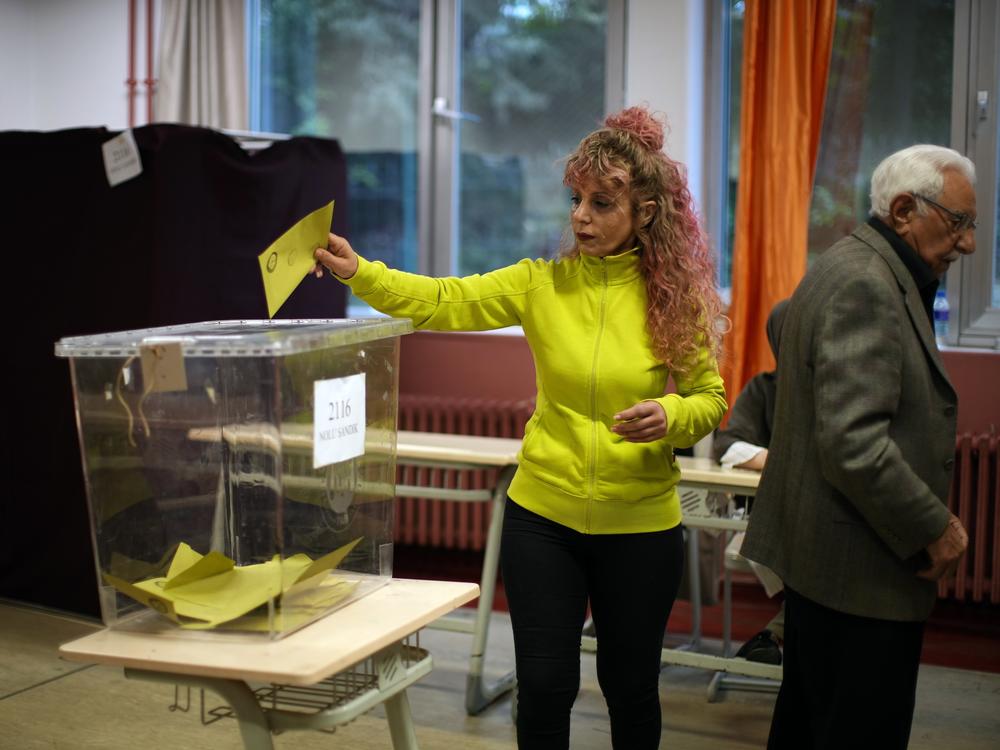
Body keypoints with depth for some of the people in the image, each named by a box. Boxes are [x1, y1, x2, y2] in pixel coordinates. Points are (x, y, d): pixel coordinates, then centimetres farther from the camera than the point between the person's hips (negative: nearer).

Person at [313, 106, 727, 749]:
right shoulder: (542, 284, -5)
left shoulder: (677, 299, -7)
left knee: (630, 684, 15)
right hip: (543, 513, 1)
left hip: (640, 527, -1)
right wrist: (358, 272, -28)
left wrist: (670, 416, -21)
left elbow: (711, 400, 0)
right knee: (545, 685, 7)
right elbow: (444, 303, -14)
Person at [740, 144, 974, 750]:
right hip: (860, 572, -11)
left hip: (820, 558, 11)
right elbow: (854, 445, -26)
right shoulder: (866, 285, -19)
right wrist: (935, 529, -16)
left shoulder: (855, 269, 15)